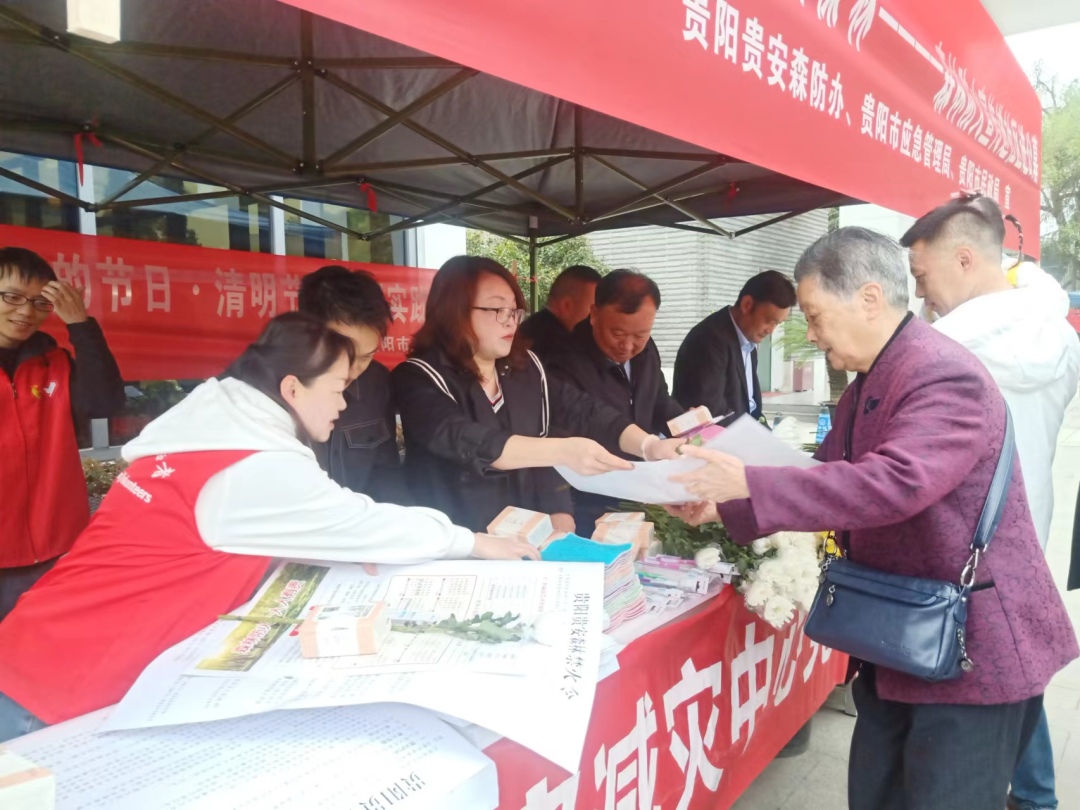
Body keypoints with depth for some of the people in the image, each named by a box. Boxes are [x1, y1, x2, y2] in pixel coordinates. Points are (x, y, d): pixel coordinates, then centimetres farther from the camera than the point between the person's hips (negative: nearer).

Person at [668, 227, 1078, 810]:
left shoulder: (945, 375, -22)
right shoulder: (865, 386, 9)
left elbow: (895, 483, -36)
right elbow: (830, 476, 13)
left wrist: (749, 484, -35)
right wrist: (726, 505, 1)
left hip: (974, 648, -9)